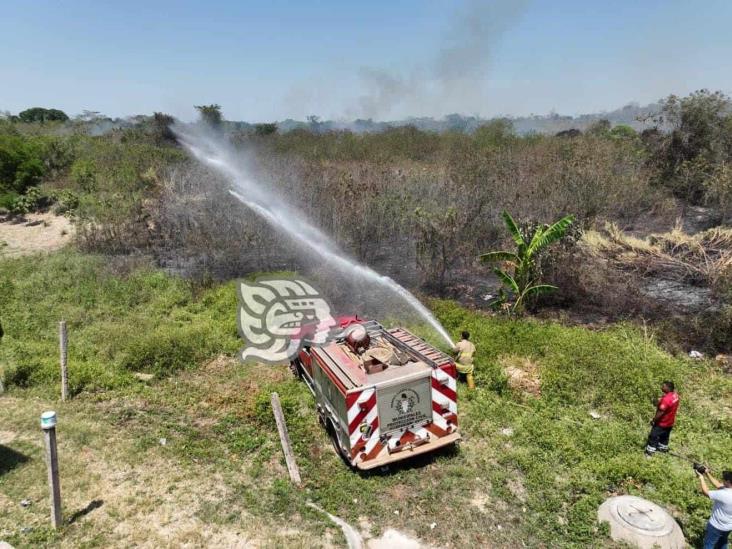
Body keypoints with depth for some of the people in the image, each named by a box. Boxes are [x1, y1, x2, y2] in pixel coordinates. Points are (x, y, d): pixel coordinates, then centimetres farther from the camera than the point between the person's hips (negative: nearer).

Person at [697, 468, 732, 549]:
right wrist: (707, 474, -2)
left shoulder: (724, 495, -38)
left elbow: (705, 492, -23)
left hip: (716, 526, -7)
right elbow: (718, 485, 1)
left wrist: (701, 477, -12)